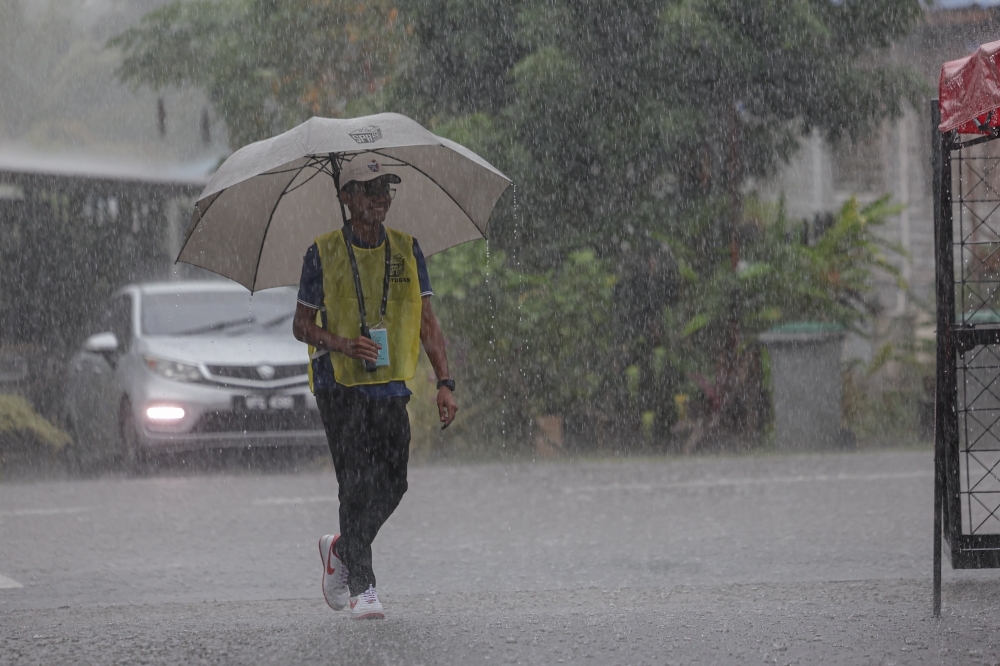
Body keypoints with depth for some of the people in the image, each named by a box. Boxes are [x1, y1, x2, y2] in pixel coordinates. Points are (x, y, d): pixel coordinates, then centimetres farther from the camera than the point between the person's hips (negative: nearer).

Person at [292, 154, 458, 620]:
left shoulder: (406, 250, 8)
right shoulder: (324, 253, -1)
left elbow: (427, 321, 10)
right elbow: (302, 324, 3)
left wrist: (444, 382, 1)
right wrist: (342, 345, -16)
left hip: (391, 385, 4)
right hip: (340, 384, -4)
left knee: (392, 484, 2)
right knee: (357, 481, -12)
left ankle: (341, 550, 29)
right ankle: (361, 587, -7)